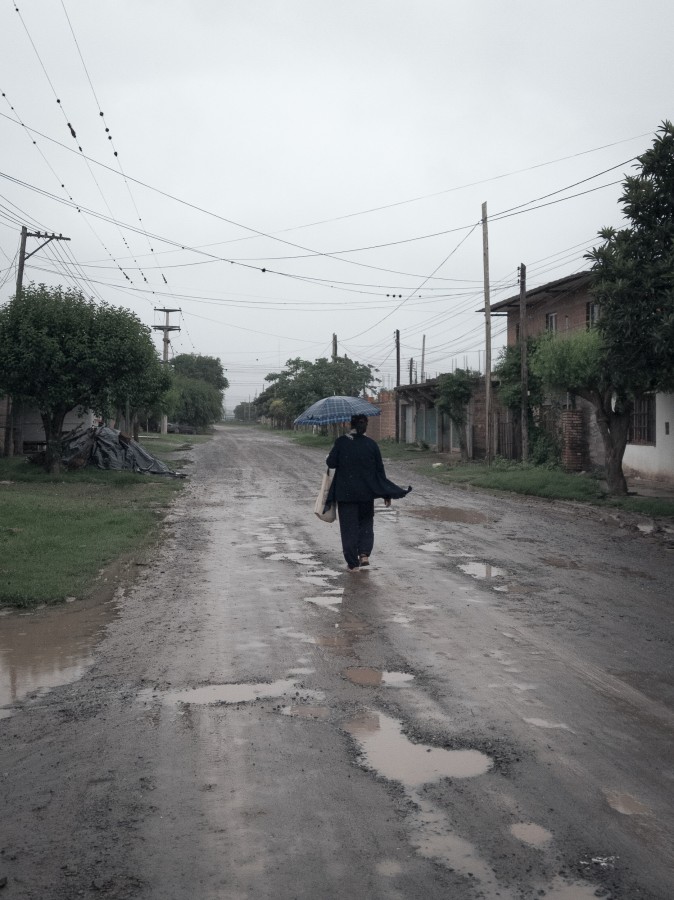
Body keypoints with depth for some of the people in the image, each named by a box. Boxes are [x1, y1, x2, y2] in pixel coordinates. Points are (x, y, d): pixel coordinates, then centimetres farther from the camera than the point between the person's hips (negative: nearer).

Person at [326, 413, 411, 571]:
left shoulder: (341, 442, -9)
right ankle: (364, 554, 5)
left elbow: (331, 463, -8)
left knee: (349, 526, 7)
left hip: (345, 492, -2)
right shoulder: (372, 444, -3)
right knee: (366, 523, 20)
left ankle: (353, 563, 8)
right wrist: (387, 494, 6)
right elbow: (380, 470, 0)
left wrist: (329, 457, 17)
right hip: (366, 492, 2)